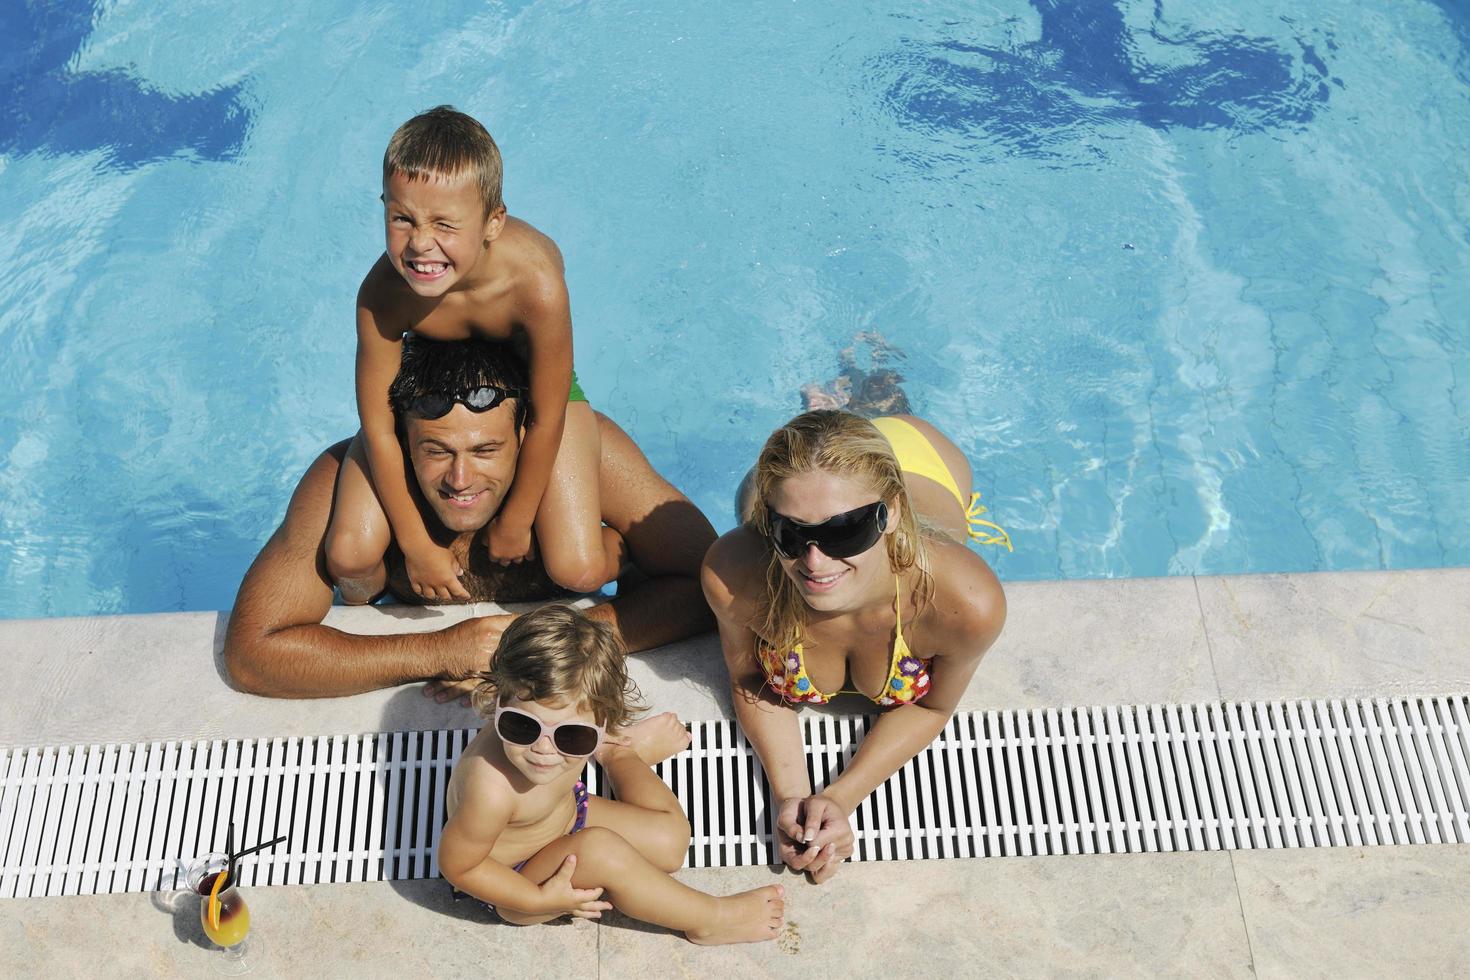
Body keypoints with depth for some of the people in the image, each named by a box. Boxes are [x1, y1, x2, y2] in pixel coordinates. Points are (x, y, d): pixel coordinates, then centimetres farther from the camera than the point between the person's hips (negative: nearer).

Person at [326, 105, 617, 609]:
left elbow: (546, 420, -23)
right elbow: (377, 430, -20)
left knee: (578, 571, -16)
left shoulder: (537, 284, -39)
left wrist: (515, 521, -12)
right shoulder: (382, 293, -33)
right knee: (348, 556, -13)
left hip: (531, 384, -1)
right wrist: (415, 544, -14)